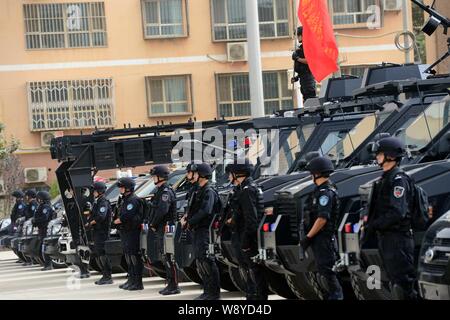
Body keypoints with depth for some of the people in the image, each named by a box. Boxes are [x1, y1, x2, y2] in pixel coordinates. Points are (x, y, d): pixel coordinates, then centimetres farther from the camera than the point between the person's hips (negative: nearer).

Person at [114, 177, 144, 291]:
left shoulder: (133, 200, -14)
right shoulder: (124, 199, 19)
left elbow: (127, 216, -22)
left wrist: (118, 221, -7)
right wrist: (119, 220, 1)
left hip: (132, 231, -11)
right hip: (125, 231, 11)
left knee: (134, 256, -10)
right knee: (128, 256, 15)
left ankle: (138, 283, -10)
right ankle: (131, 280, 22)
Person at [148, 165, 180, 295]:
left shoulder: (166, 191, -14)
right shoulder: (160, 191, 18)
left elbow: (162, 211, -23)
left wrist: (153, 224, -12)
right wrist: (152, 224, 11)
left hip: (166, 228, -10)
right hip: (160, 229, 10)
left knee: (168, 257, -9)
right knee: (165, 257, 13)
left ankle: (174, 286, -8)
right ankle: (170, 284, 18)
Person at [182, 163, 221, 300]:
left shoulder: (209, 192, -12)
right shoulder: (198, 191, 18)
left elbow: (205, 211, -24)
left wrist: (190, 222, -16)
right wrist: (186, 219, 3)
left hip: (205, 231, -10)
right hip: (196, 230, 10)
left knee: (207, 260, -10)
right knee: (199, 261, 11)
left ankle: (214, 293, -7)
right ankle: (207, 291, 18)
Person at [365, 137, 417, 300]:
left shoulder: (398, 179, -13)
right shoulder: (384, 179, 17)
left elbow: (397, 212, -21)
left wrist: (374, 225, -18)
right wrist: (370, 220, 5)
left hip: (398, 238, -10)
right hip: (385, 237, 10)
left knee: (403, 282, -10)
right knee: (395, 282, 13)